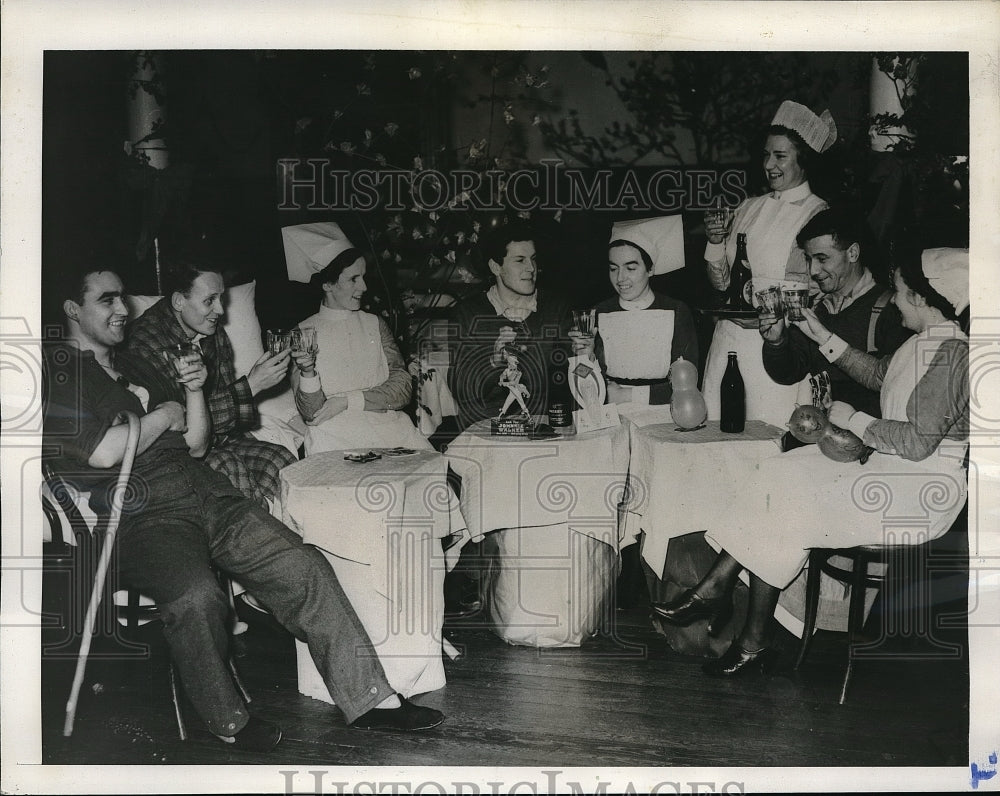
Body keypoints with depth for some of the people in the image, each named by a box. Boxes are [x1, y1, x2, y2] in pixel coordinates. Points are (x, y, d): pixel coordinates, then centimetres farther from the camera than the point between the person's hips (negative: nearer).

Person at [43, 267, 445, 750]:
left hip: (206, 494, 7)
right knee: (196, 598, -35)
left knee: (304, 566, -9)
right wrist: (164, 416, 1)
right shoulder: (58, 369, 1)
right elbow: (103, 452, -14)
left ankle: (369, 700, -5)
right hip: (139, 518, -7)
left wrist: (194, 392, 6)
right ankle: (228, 721, -11)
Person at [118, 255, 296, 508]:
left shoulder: (214, 333, 6)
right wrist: (252, 385, -23)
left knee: (282, 461, -16)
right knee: (230, 468, -32)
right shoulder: (143, 343, -19)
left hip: (219, 441, 7)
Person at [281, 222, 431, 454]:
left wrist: (348, 400, -8)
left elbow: (403, 388, 4)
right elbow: (310, 413, -2)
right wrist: (307, 372, -22)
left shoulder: (374, 324, 16)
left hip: (387, 425, 4)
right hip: (334, 433, -4)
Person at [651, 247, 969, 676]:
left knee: (787, 499, -17)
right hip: (891, 470, 10)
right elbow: (878, 373, 32)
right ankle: (715, 590, -13)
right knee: (779, 474, -8)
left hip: (924, 494, -10)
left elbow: (918, 441, -23)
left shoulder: (951, 354, -18)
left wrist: (853, 420, -11)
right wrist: (821, 335, 26)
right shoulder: (925, 342, 13)